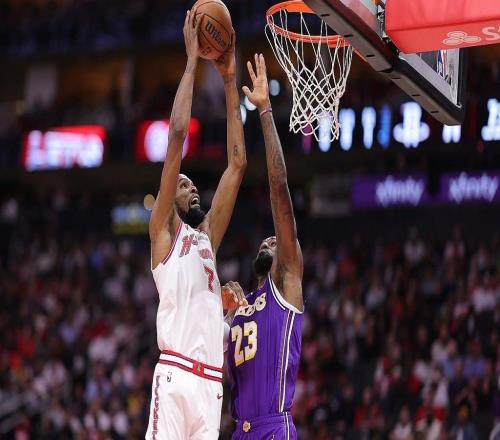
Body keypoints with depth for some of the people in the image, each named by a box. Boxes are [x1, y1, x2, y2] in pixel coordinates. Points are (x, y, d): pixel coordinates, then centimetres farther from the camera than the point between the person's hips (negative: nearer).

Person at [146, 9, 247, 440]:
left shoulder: (207, 235, 25)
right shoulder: (164, 231, 9)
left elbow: (237, 163, 23)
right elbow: (177, 135, 1)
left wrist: (230, 83, 21)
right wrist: (192, 59, 4)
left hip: (211, 382, 6)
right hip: (176, 375, -6)